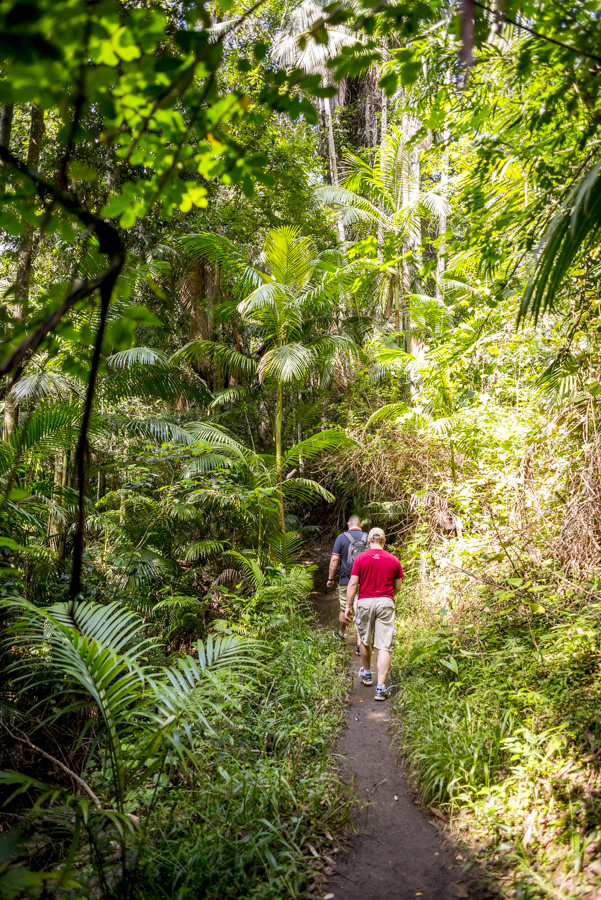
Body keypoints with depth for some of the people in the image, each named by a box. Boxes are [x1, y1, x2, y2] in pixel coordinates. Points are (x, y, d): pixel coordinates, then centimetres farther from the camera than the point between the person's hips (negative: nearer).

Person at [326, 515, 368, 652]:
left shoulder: (341, 537, -5)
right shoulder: (367, 538, 2)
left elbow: (334, 559, -6)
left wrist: (330, 578, 2)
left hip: (345, 581, -1)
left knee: (344, 609, 17)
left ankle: (341, 633, 39)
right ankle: (360, 645, -1)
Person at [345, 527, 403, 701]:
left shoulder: (360, 558, -2)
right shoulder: (393, 560, 2)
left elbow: (353, 584, -5)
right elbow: (397, 587, 9)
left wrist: (348, 606, 3)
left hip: (365, 602, 0)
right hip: (386, 602, 0)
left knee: (365, 641, 21)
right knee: (384, 647, -1)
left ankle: (366, 674, 40)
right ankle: (381, 688, -6)